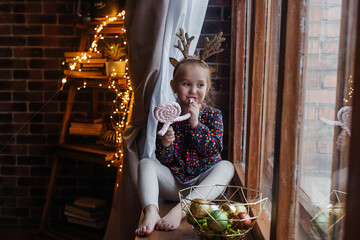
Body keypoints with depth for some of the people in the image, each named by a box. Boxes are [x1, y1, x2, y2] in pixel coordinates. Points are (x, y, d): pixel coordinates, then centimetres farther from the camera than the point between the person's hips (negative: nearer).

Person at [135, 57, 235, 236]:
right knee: (145, 163, -17)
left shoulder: (213, 115, 0)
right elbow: (163, 160, -1)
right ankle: (151, 212, -41)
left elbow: (214, 151, -14)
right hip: (174, 184, 1)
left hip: (203, 183, -1)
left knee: (226, 166, -28)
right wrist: (165, 143, -25)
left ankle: (180, 209, -43)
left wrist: (195, 123, -21)